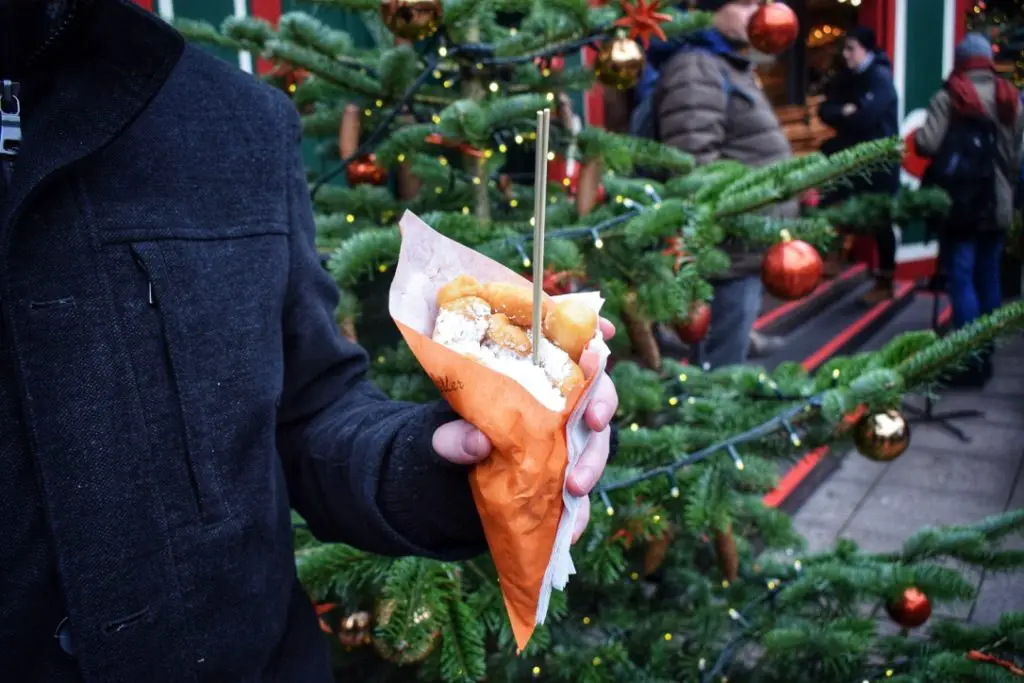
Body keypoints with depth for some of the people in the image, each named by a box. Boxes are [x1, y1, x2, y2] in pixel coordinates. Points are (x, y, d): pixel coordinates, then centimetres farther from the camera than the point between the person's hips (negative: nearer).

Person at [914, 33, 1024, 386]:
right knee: (988, 277, 12)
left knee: (961, 279, -5)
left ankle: (972, 361, -10)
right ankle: (985, 354, 18)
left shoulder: (949, 96, -7)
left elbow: (927, 144, -18)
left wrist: (919, 134, 4)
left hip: (960, 202, -5)